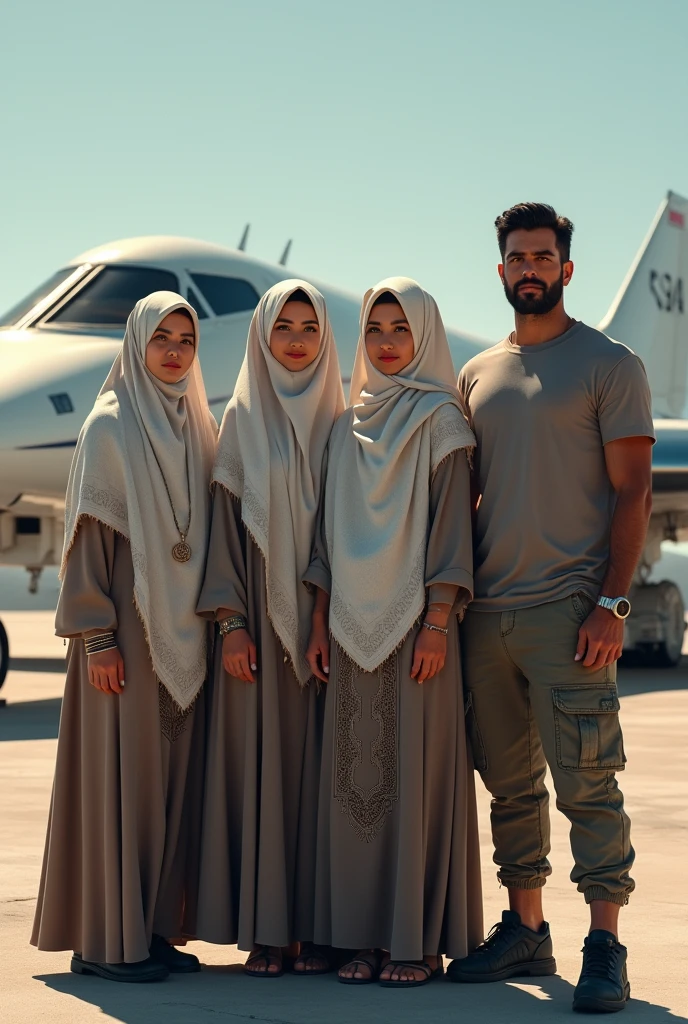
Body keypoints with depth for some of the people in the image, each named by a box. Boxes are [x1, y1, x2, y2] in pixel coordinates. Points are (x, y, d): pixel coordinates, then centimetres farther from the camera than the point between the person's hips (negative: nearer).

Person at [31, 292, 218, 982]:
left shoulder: (197, 428, 14)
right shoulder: (110, 425, -5)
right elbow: (89, 536, -9)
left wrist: (211, 623, 11)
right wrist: (97, 636, -15)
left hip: (184, 631, 7)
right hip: (128, 625, -6)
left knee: (172, 776, 7)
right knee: (119, 772, -6)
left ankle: (153, 927, 14)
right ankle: (105, 939, 0)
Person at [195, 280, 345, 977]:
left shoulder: (340, 422, 9)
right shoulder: (240, 421, 5)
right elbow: (225, 523, 1)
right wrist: (231, 623, -7)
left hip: (328, 616, 1)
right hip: (261, 615, -1)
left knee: (321, 764, 0)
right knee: (260, 761, -3)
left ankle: (316, 925, 5)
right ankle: (265, 927, 2)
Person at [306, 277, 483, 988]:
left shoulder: (439, 420, 0)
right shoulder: (348, 426, 15)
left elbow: (450, 526, -7)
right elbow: (331, 532, 15)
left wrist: (437, 623, -14)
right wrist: (320, 623, 9)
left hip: (414, 620, -5)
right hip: (355, 624, 5)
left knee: (416, 770, -5)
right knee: (355, 774, 3)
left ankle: (421, 937, 0)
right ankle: (366, 935, 9)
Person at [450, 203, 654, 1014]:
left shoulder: (608, 365, 0)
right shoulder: (477, 375, 15)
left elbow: (632, 492, -5)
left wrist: (611, 604, -13)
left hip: (567, 609, -5)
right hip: (486, 613, 6)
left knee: (587, 783, -7)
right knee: (509, 784, 11)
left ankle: (605, 947, -3)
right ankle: (525, 931, 20)